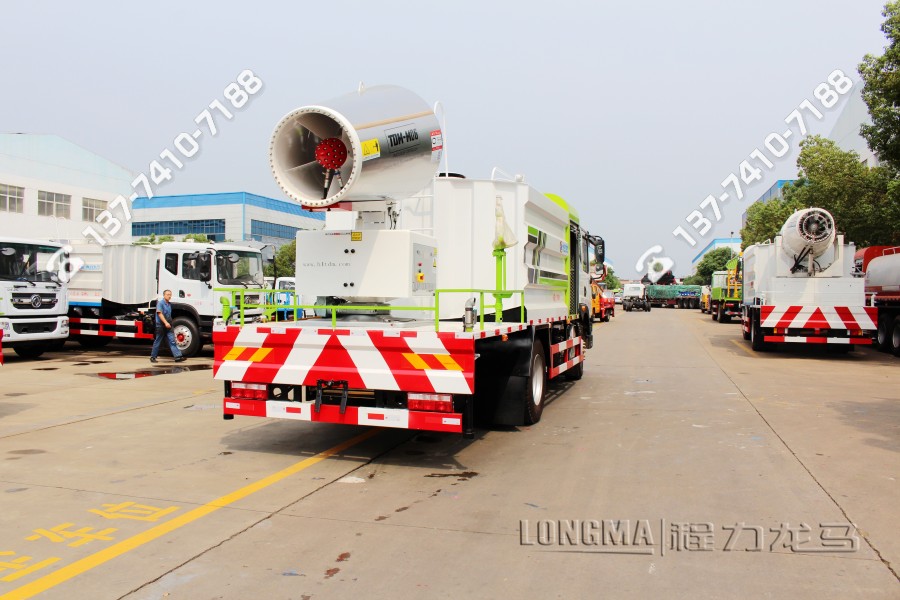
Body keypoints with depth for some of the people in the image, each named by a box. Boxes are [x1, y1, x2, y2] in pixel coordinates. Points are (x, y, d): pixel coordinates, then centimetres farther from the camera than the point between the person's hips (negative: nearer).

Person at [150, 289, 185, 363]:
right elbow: (160, 313, -19)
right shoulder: (160, 303, -8)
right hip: (160, 326, -6)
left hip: (168, 326, 6)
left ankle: (178, 356, -12)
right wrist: (165, 322, -28)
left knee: (172, 341, -4)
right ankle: (153, 357, 17)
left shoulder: (169, 304, 14)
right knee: (157, 342, 4)